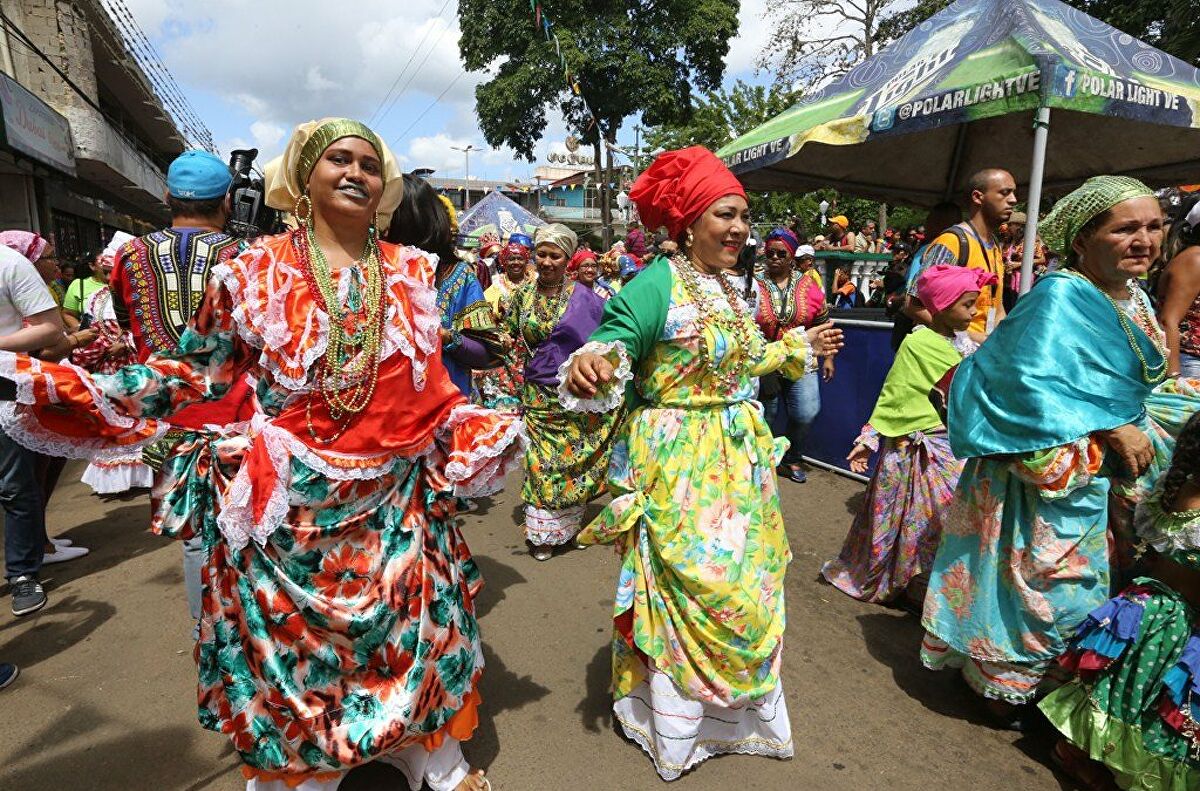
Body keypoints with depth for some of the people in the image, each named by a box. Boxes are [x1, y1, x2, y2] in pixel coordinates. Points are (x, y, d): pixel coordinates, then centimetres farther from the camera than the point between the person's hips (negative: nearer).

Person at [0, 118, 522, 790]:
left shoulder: (411, 271, 4)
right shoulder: (257, 272, -2)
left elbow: (431, 380, 8)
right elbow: (198, 372, -1)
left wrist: (477, 431, -2)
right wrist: (79, 393, -8)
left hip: (398, 494, 2)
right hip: (293, 500, -1)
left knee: (412, 621, 13)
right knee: (293, 637, 12)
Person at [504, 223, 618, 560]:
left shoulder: (584, 298, -3)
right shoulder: (523, 295, 4)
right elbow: (508, 339, 14)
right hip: (538, 395, 1)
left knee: (572, 459, 7)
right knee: (541, 461, 2)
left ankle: (567, 524, 27)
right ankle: (542, 531, 14)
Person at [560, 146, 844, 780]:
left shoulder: (730, 290, 11)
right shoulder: (658, 284, -14)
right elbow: (615, 343, -24)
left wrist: (799, 348, 33)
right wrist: (591, 364, -47)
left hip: (739, 458, 8)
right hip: (678, 461, -8)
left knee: (745, 578, 16)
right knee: (692, 582, 1)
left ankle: (739, 703, 40)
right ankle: (675, 727, 27)